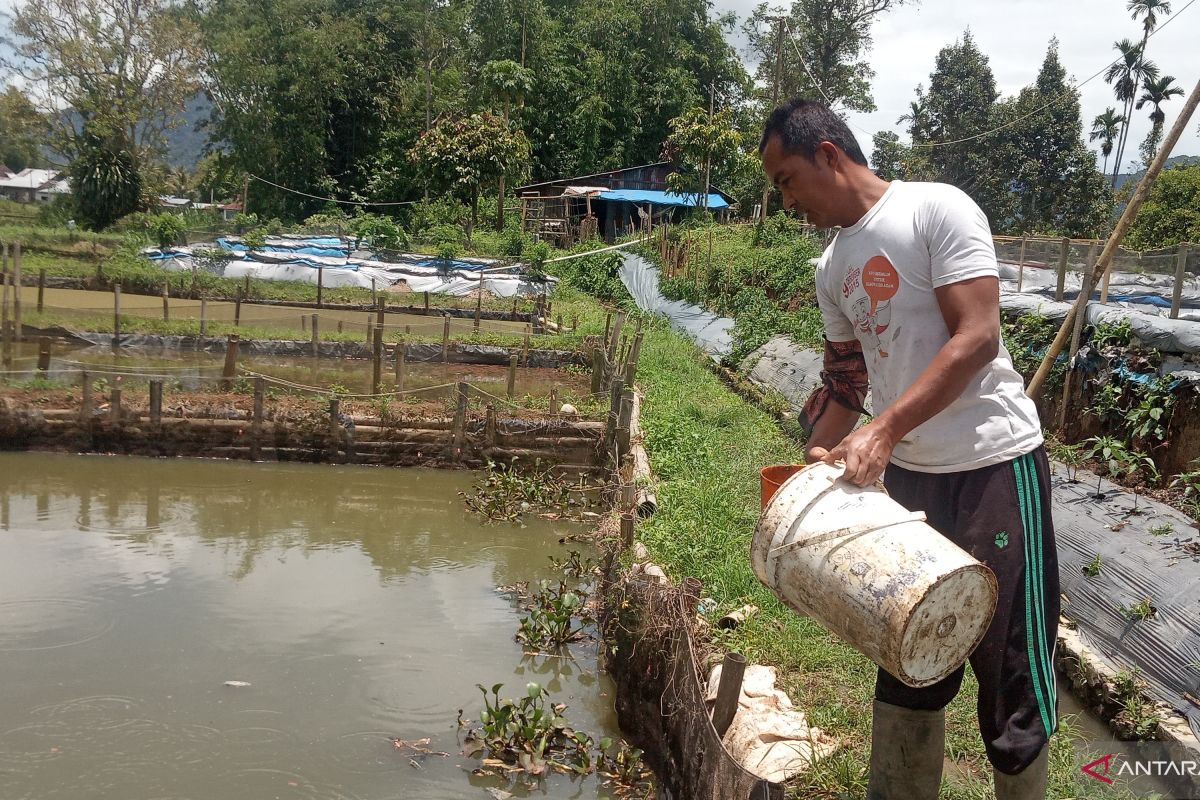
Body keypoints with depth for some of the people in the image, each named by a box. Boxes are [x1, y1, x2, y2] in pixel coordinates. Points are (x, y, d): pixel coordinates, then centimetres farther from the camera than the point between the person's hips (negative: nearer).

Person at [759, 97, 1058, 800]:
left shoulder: (937, 210, -10)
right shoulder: (833, 268, 12)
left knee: (1010, 660, 3)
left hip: (994, 466, -7)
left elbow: (976, 338, -19)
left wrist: (883, 431, -24)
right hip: (906, 475, 7)